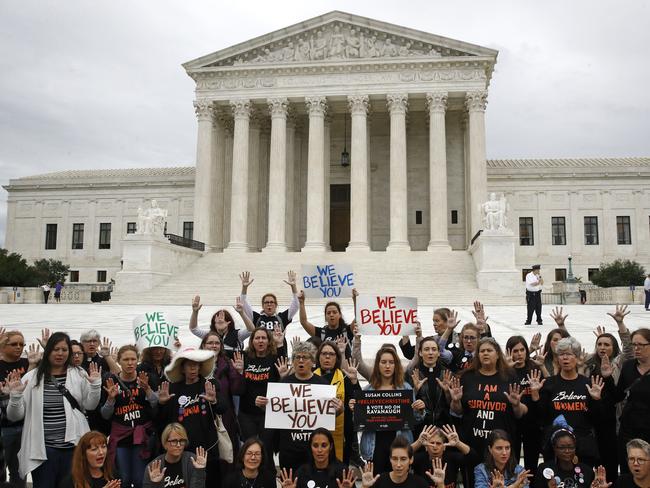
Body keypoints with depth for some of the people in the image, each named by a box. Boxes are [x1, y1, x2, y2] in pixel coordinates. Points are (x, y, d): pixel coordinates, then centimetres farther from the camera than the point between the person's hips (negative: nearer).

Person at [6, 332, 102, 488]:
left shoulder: (79, 374, 3)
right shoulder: (32, 377, 0)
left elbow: (90, 406, 3)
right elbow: (15, 416, 1)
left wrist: (95, 385, -13)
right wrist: (15, 396, -17)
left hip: (73, 446, 1)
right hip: (43, 448, -1)